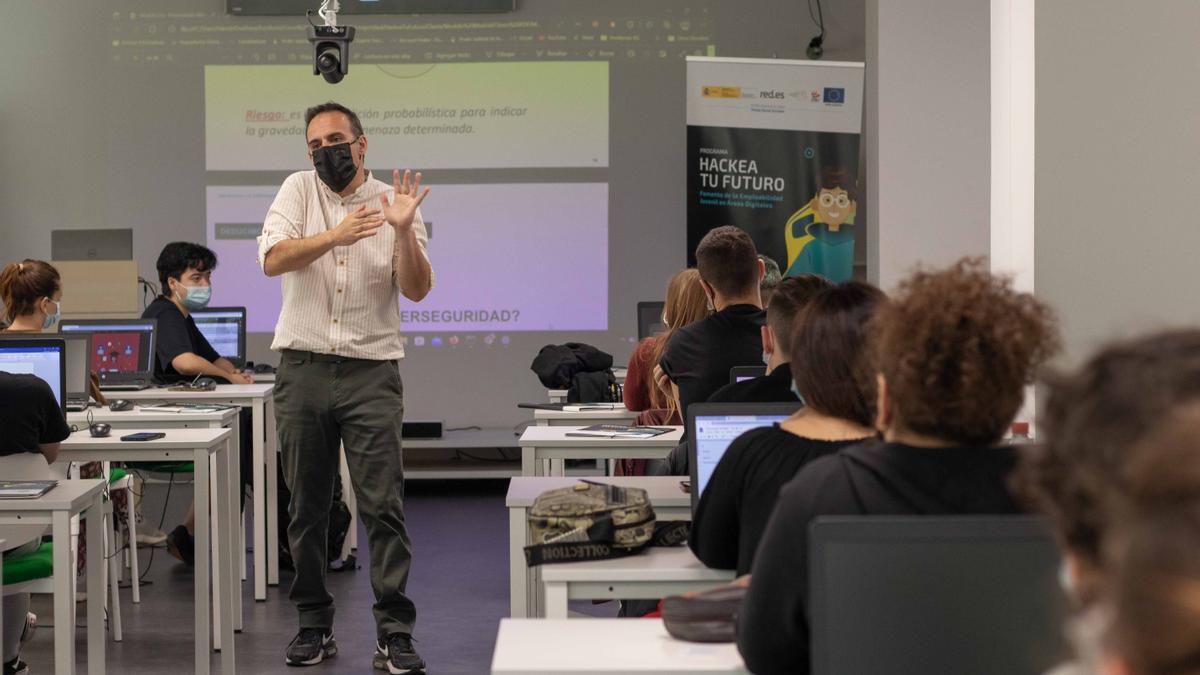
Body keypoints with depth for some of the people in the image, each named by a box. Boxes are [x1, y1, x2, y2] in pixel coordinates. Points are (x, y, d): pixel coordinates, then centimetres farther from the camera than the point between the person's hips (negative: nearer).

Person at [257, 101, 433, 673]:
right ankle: (314, 625, 18)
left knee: (383, 504, -7)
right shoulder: (300, 190, 6)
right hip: (303, 367, 1)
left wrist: (403, 231, -18)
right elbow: (273, 260, -10)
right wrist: (335, 235, -23)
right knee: (307, 507, 7)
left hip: (371, 370, -1)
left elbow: (417, 290, -3)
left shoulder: (390, 201, 6)